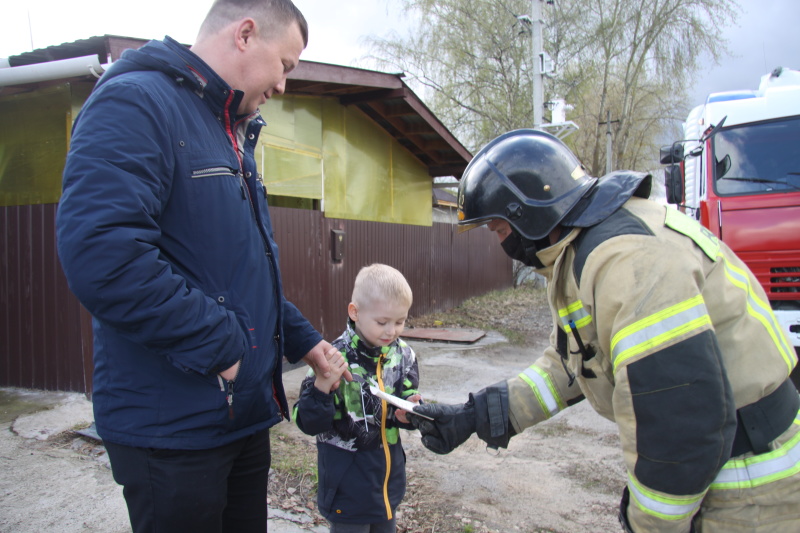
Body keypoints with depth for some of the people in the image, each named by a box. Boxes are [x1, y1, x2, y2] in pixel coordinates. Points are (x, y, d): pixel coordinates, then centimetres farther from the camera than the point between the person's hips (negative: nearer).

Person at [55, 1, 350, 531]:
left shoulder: (232, 134, 15)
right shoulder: (136, 101, -16)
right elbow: (101, 254, -30)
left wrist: (302, 339, 14)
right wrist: (216, 343, -23)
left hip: (245, 412, 9)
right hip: (171, 427, -9)